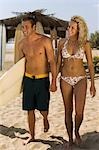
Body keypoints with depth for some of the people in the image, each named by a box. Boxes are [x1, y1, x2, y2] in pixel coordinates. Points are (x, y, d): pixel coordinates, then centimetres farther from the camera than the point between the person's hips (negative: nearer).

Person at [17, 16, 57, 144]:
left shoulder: (45, 41, -11)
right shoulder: (22, 44, 1)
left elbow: (52, 62, -11)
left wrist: (54, 82, -16)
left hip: (42, 79, -3)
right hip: (28, 79, 3)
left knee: (43, 109, 2)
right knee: (30, 109, 7)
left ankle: (45, 118, 38)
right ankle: (31, 136, 22)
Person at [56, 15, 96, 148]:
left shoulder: (85, 43, -4)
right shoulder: (62, 42, 1)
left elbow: (90, 64, 0)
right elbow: (58, 63, 7)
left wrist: (93, 85, -2)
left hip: (80, 79, -2)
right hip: (65, 80, 2)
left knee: (79, 111, -14)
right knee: (68, 111, 8)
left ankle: (77, 131, 18)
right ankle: (70, 139, 24)